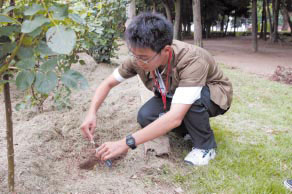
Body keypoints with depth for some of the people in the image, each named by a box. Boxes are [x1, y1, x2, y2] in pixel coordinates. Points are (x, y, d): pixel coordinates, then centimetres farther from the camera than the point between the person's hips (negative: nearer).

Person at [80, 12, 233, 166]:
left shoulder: (192, 61, -40)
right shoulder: (140, 57, -23)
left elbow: (174, 118, -47)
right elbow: (108, 83, -8)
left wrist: (126, 143, -47)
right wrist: (92, 113, -26)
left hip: (214, 94, -5)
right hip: (175, 97, 5)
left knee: (195, 98, -38)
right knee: (145, 117, -21)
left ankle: (205, 146, -11)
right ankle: (193, 126, 5)